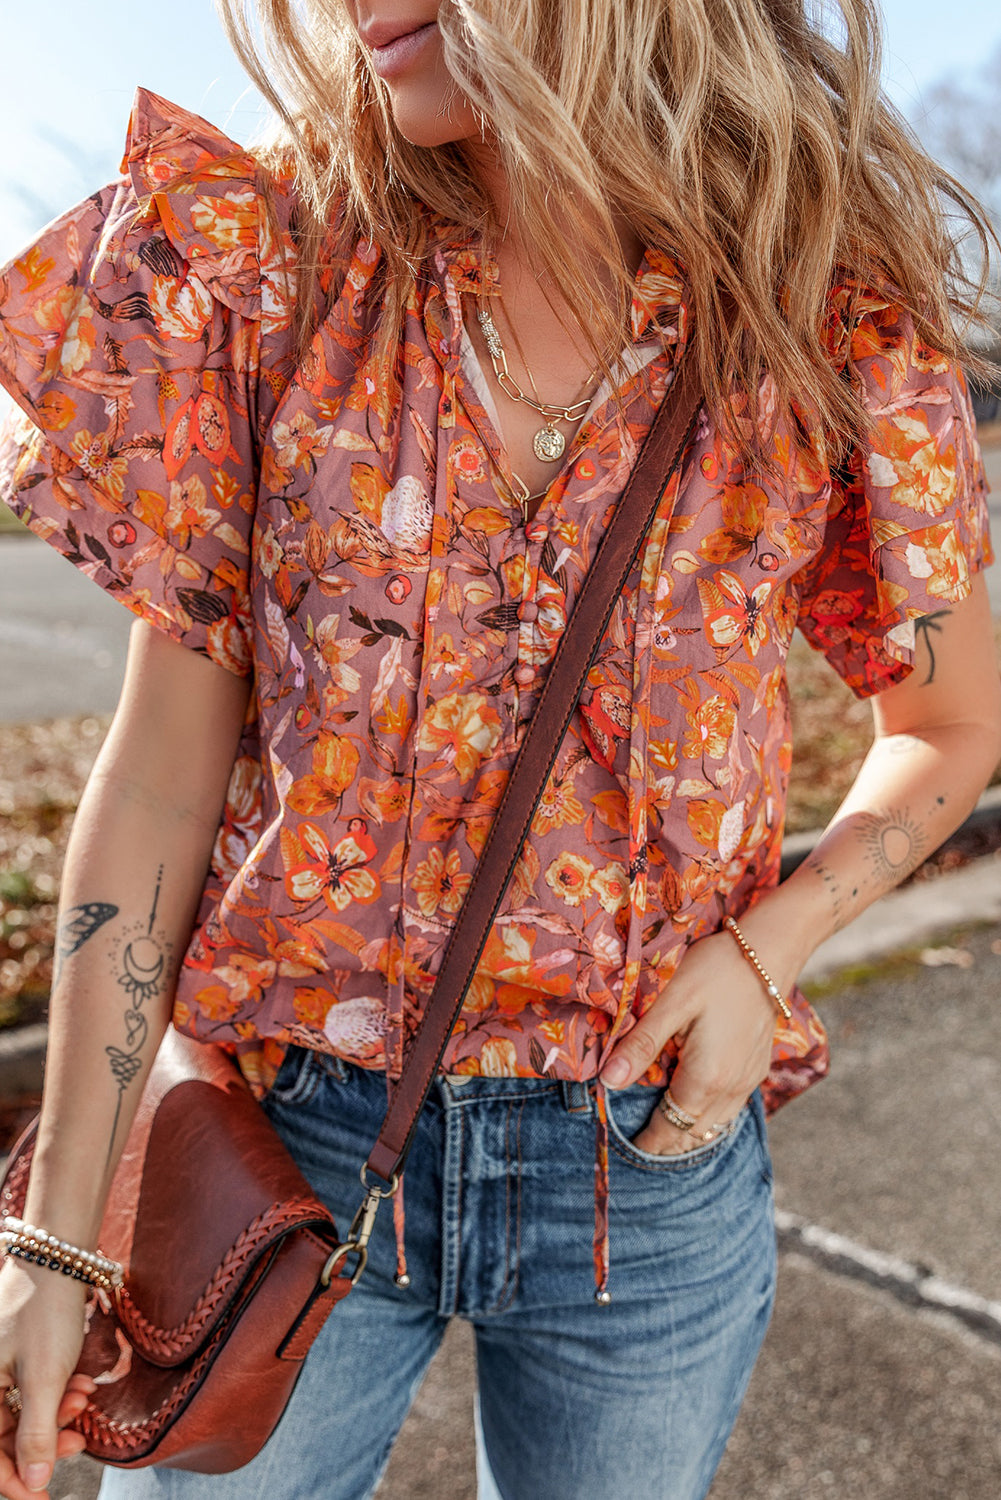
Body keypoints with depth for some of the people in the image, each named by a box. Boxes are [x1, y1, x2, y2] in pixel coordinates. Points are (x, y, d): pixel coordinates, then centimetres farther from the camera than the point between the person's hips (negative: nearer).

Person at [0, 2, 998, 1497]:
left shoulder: (831, 327, -8)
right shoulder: (266, 267, -7)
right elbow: (166, 775, -6)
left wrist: (769, 944, -11)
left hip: (655, 1149, 1)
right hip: (297, 1137, 0)